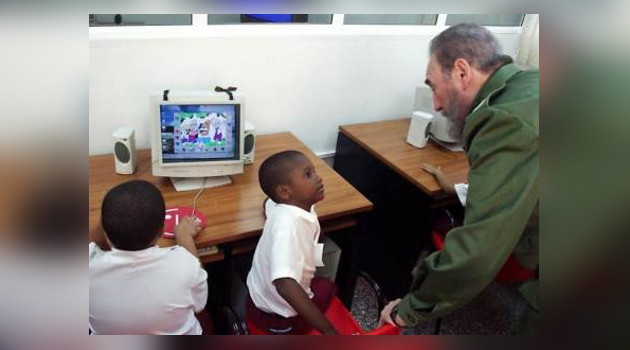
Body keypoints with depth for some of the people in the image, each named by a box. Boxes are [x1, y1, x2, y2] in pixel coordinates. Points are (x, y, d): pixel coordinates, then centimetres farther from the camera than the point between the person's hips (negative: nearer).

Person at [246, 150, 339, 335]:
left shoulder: (284, 203, -8)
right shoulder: (289, 224, -36)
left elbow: (269, 202, 19)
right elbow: (285, 284, -47)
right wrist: (328, 330, -42)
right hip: (277, 316, -9)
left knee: (330, 288, 28)